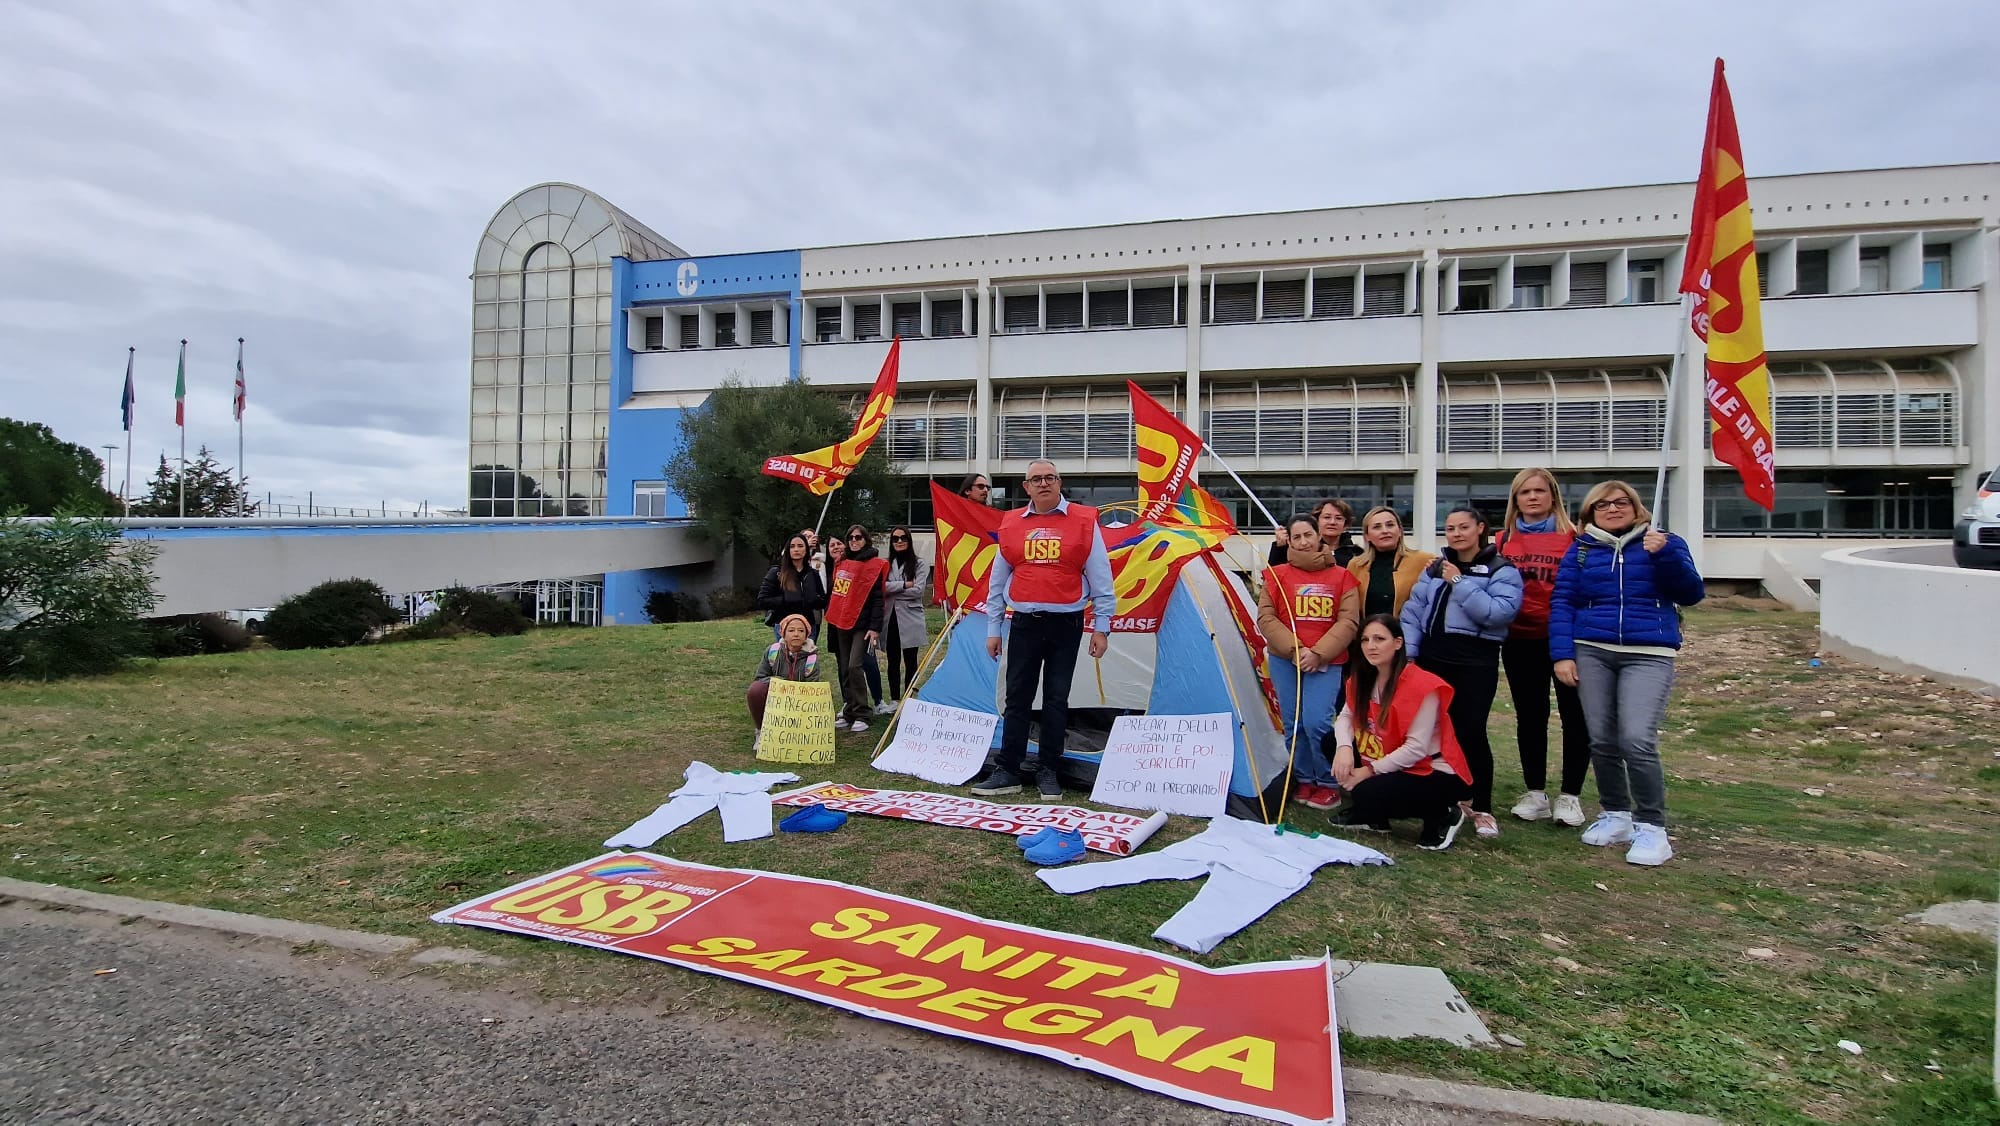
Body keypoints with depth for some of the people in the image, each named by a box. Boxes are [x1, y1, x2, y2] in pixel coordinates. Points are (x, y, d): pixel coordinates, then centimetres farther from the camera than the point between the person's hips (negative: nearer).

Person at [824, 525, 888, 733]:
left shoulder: (874, 565, -5)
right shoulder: (842, 563, 13)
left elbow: (877, 599, -9)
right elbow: (834, 590, 23)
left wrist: (875, 627, -14)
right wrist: (832, 617, 15)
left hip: (862, 624, -6)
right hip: (841, 622, 6)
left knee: (854, 666, -14)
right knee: (845, 669, 8)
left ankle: (861, 715, -6)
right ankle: (848, 712, 16)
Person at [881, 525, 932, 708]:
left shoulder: (920, 563, 0)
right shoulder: (886, 564, 10)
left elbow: (918, 590, -11)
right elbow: (881, 587, -6)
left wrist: (892, 589, -7)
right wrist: (904, 585, -13)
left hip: (910, 618, -3)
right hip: (890, 617, 3)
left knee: (910, 662, 3)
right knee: (892, 662, 9)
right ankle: (894, 700, 17)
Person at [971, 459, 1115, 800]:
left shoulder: (1084, 521, -1)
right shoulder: (1010, 525, 6)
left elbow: (1100, 578, 0)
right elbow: (997, 580, 10)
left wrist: (1101, 626, -3)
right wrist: (993, 628, 9)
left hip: (1065, 624, -2)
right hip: (1024, 624, 2)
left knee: (1056, 699, 5)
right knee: (1017, 698, 4)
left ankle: (1048, 772, 15)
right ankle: (1007, 771, 11)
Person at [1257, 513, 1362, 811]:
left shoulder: (1342, 577, 4)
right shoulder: (1277, 575, 4)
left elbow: (1348, 622, -2)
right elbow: (1265, 618, -1)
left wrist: (1318, 653, -12)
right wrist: (1294, 650, -12)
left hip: (1326, 663, -2)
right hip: (1284, 660, 2)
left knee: (1317, 722, -12)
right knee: (1293, 724, 4)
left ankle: (1327, 783, 8)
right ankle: (1304, 780, 21)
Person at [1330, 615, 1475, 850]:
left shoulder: (1423, 685, -23)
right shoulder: (1363, 679, 0)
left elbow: (1416, 748, -25)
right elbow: (1345, 717, -4)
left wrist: (1370, 770, -22)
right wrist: (1344, 747, -25)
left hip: (1434, 773, -7)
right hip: (1393, 765, 7)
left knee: (1368, 794, -28)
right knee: (1332, 743, -5)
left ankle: (1443, 816, -2)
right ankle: (1371, 815, 10)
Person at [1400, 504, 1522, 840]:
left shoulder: (1502, 570, -1)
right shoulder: (1435, 568, 13)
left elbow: (1501, 612, -18)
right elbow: (1413, 611, 8)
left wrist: (1459, 583, -15)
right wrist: (1407, 653, -3)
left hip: (1476, 661, -4)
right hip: (1432, 656, 5)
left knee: (1470, 730, -5)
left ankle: (1482, 808, 11)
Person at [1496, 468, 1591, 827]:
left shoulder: (1574, 537, -3)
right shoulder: (1505, 539, 6)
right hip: (1520, 640, 3)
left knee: (1575, 716, 5)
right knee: (1529, 717, 11)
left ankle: (1570, 795, 18)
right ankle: (1536, 794, 22)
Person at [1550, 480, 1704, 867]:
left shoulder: (1663, 543, 7)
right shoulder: (1581, 549, 9)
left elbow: (1691, 593, 0)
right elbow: (1562, 602, 5)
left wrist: (1664, 554, -15)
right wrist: (1563, 654, -5)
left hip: (1649, 655, -2)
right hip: (1591, 653, 2)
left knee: (1637, 741, -15)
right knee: (1602, 740, 5)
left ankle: (1651, 827, -2)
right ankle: (1615, 814, 22)